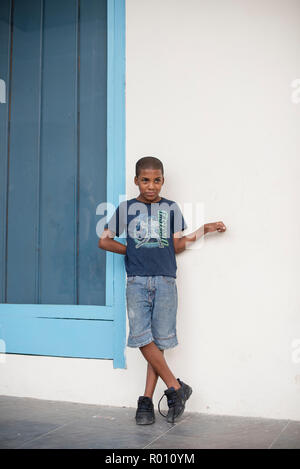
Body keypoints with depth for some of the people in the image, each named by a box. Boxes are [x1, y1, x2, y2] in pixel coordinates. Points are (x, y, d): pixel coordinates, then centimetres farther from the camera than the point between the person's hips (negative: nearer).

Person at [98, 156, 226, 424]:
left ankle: (147, 400, 10)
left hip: (165, 281, 0)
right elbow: (104, 241, 13)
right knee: (142, 338, -9)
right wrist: (132, 251, 8)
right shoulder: (126, 208, 10)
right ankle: (177, 388, 4)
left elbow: (177, 246, 11)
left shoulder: (171, 208, 12)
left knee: (159, 341, 0)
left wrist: (204, 230, 4)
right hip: (137, 282, 0)